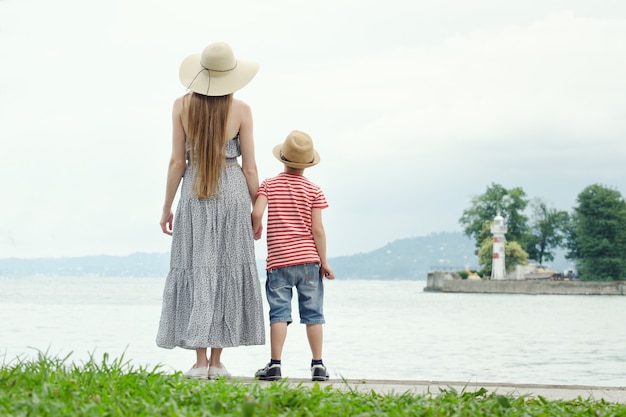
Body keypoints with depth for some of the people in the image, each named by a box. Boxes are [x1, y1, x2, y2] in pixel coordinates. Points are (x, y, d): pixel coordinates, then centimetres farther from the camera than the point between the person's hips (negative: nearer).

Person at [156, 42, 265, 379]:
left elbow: (177, 162, -1)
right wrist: (257, 211, 9)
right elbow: (250, 168, -1)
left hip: (194, 195, 1)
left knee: (197, 270, 3)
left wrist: (167, 207, 8)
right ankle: (216, 361, 5)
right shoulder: (241, 110, -3)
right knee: (228, 269, 5)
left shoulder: (182, 105, -1)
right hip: (232, 192, -1)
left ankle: (200, 361, -4)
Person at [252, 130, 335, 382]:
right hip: (308, 260, 0)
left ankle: (275, 364, -4)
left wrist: (255, 230, 10)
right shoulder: (314, 191, 1)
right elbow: (317, 229, -4)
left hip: (278, 261, 0)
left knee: (279, 312, 1)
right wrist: (324, 262, 1)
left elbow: (256, 213, -12)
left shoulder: (269, 185, 2)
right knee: (313, 313, 6)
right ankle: (318, 365, 7)